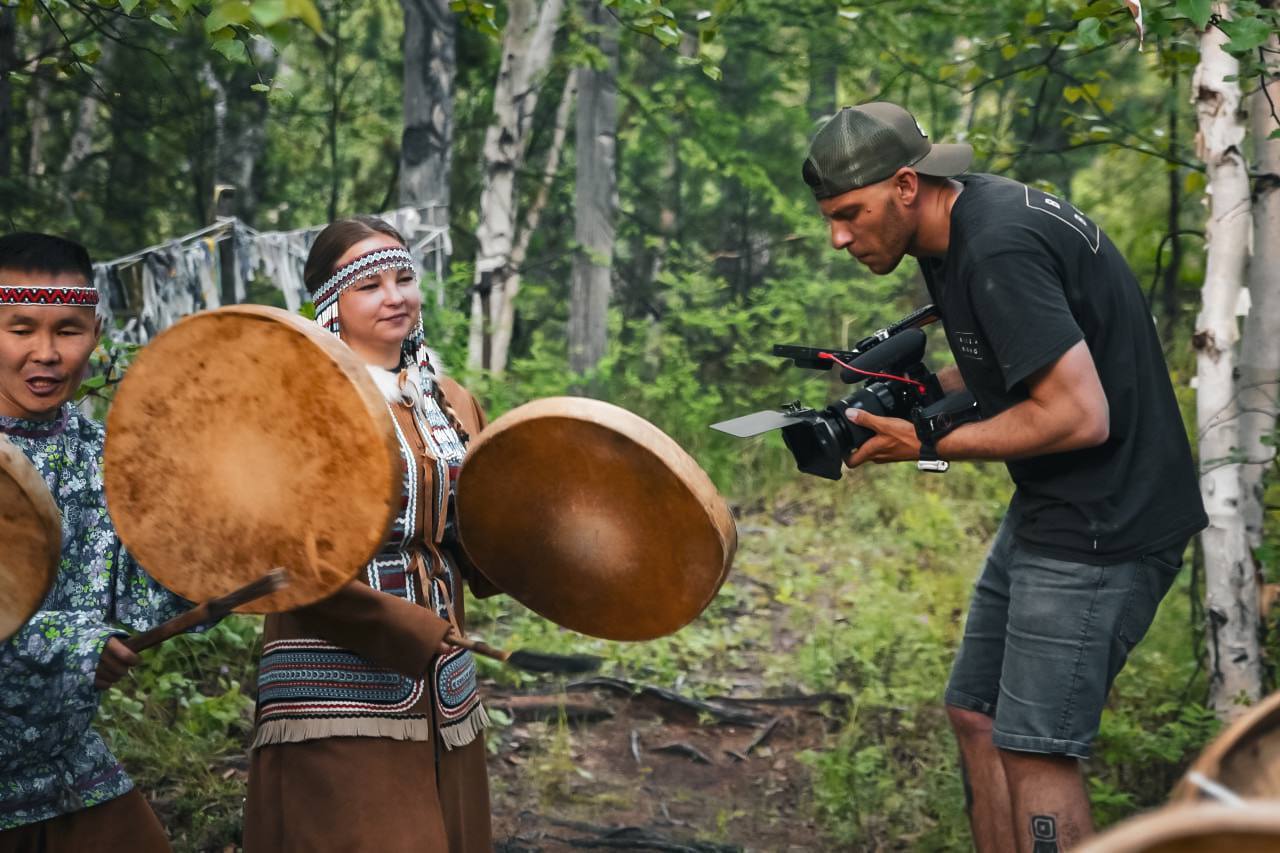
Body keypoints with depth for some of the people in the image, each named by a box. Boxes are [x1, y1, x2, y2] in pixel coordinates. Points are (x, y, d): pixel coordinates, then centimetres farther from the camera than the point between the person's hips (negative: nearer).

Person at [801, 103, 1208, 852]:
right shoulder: (966, 222, 7)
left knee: (1035, 748, -7)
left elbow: (1079, 415, -27)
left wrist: (930, 445, -17)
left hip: (1106, 523, -10)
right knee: (977, 715, 13)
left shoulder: (999, 251, -23)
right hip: (1051, 510, 10)